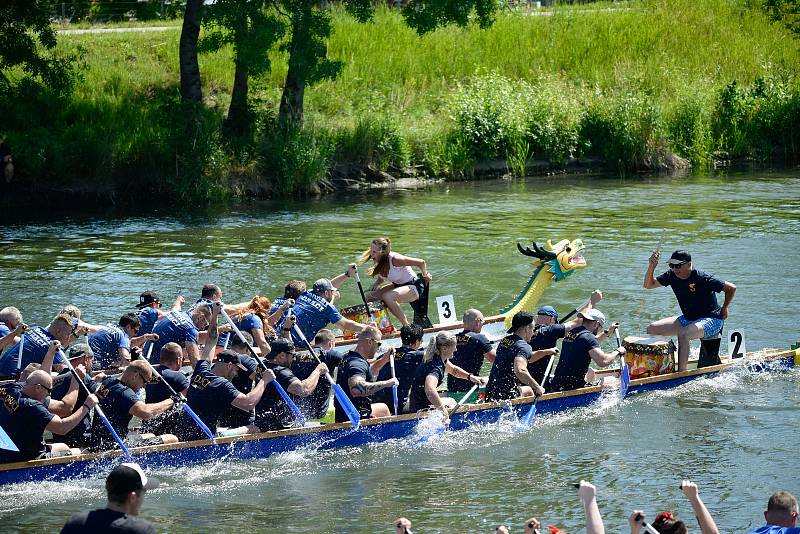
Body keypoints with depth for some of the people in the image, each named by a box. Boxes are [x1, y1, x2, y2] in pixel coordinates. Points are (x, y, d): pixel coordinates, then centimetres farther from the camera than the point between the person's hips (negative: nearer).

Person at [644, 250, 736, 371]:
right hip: (688, 319, 8)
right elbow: (648, 285, 2)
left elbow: (731, 288, -16)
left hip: (711, 320, -8)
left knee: (683, 334, -37)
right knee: (652, 329, -1)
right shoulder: (672, 276, -4)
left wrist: (724, 309, -6)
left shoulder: (702, 278, -23)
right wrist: (651, 266, -15)